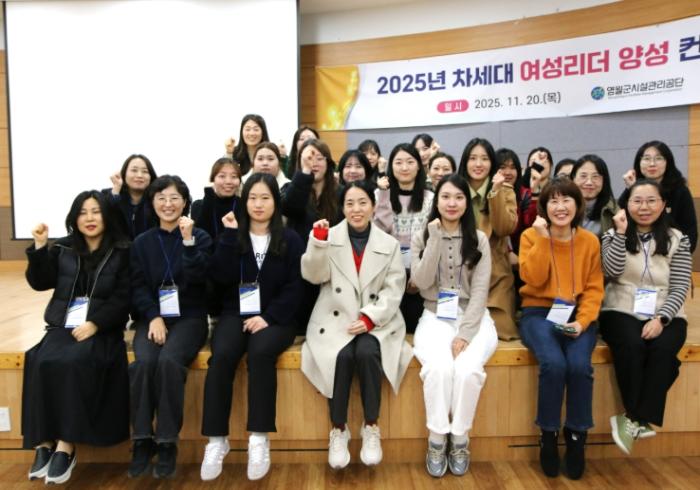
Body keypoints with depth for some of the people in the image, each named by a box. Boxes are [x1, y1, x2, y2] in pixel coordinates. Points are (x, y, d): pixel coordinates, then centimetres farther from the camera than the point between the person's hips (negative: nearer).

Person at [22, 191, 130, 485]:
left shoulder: (122, 252, 3)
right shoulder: (63, 248, 14)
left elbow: (122, 299, -4)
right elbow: (40, 283, 7)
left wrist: (95, 324, -17)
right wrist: (40, 247, -5)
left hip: (101, 328, -3)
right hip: (63, 324, 4)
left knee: (75, 362, -31)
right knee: (42, 362, -26)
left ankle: (66, 444, -26)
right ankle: (44, 441, -20)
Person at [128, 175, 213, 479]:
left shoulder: (200, 236, 4)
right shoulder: (142, 242, 11)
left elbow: (198, 279, -11)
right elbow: (137, 287, 3)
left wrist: (188, 240, -19)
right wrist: (154, 317, -13)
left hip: (189, 317, -2)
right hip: (151, 317, 2)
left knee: (169, 361, -30)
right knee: (144, 362, -28)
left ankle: (167, 442, -18)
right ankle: (142, 439, -15)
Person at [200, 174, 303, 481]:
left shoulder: (290, 240, 7)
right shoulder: (234, 236, 12)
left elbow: (294, 288, -2)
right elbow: (221, 278, -4)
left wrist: (269, 317, -14)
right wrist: (230, 235, -8)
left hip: (275, 318, -1)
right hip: (235, 314, 2)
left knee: (261, 352, -33)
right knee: (222, 355, -28)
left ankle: (259, 438, -26)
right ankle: (217, 439, -19)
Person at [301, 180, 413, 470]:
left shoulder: (389, 244, 7)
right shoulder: (330, 236, 7)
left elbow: (393, 289, 0)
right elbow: (313, 275, -4)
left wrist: (369, 317, -13)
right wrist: (318, 241, -18)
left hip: (376, 322, 0)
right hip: (335, 319, 0)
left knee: (366, 352, -30)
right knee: (343, 356, -29)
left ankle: (371, 428, -10)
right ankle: (338, 430, -10)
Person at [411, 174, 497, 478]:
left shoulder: (479, 239, 5)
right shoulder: (421, 238, 6)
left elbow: (480, 290, -4)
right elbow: (422, 282, -8)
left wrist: (465, 333, -16)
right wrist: (436, 237, -12)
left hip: (473, 318, 0)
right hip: (435, 318, 0)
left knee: (468, 369, -30)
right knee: (439, 368, -31)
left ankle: (460, 440, -6)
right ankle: (437, 439, -10)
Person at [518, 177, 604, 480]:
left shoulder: (590, 241, 5)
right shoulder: (530, 236, 0)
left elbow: (594, 288, 1)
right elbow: (533, 280, -12)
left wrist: (582, 321, -14)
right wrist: (543, 239, -16)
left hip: (578, 316, 2)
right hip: (539, 313, -1)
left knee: (579, 365, -27)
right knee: (553, 364, -29)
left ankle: (577, 435, -3)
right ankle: (548, 435, -7)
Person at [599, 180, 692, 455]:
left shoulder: (678, 240, 8)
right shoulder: (614, 235, 9)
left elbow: (680, 288, 0)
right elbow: (612, 272, -9)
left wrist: (661, 319, -15)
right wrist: (621, 232, -11)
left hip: (665, 315, 1)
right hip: (622, 312, -1)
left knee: (663, 349, -31)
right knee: (631, 345, -32)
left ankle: (634, 420, -22)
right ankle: (642, 420, -19)